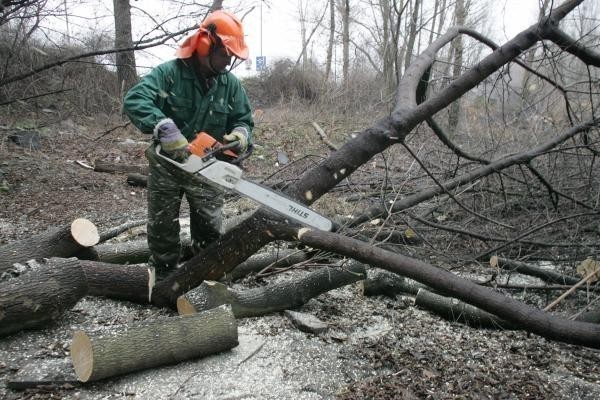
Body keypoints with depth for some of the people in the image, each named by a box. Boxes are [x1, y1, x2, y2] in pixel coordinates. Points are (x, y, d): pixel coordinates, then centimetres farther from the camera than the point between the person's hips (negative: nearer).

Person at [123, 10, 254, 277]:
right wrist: (165, 128, -44)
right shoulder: (168, 73, -16)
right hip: (166, 167, -2)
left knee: (210, 232, 11)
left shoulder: (231, 84, -4)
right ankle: (164, 281, 30)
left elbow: (244, 120, 2)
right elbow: (134, 100, -29)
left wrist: (240, 134, -23)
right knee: (162, 229, 11)